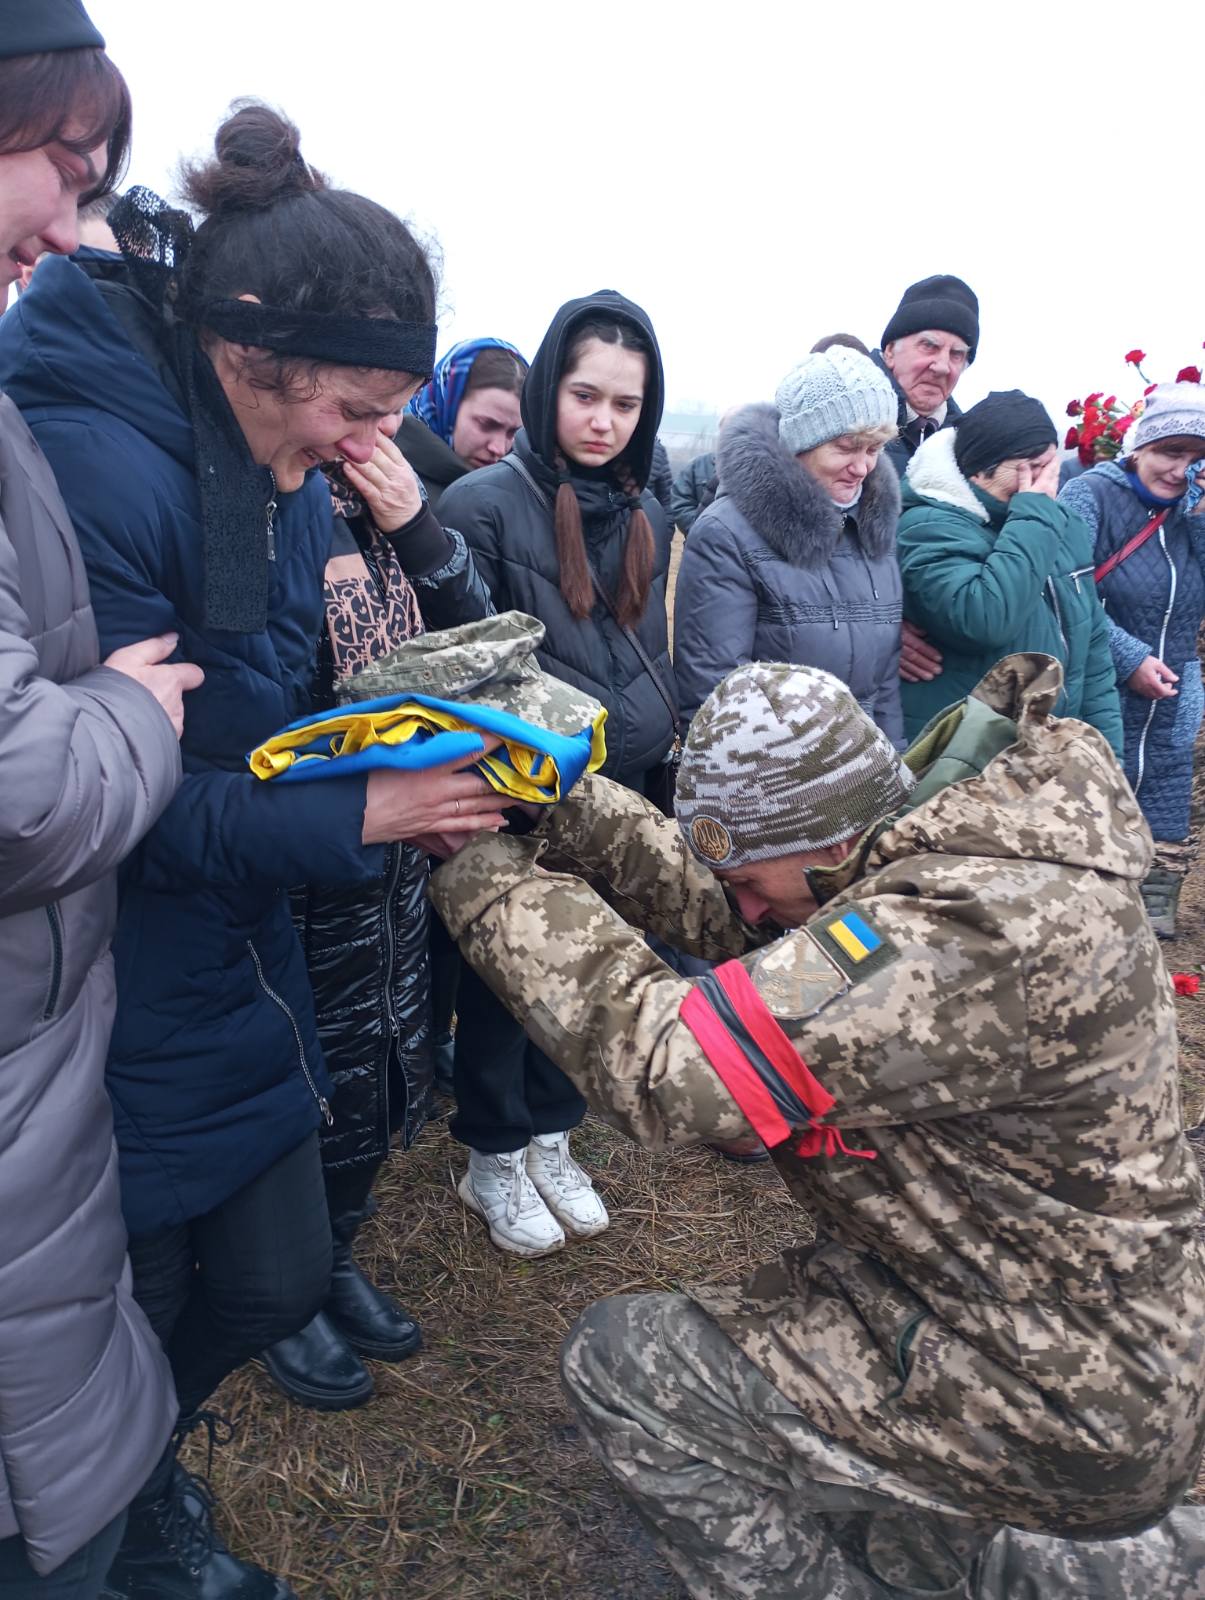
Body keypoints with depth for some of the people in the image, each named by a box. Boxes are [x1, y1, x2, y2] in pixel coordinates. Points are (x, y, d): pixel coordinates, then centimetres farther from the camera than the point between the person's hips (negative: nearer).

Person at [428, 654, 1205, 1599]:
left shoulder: (973, 931, -33)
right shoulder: (967, 838, -4)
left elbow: (665, 1068, -32)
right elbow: (717, 908, 1)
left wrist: (495, 888, -21)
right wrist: (562, 810, -8)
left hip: (1063, 1411, -9)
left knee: (622, 1360, -6)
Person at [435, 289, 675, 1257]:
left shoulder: (645, 516, 9)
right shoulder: (486, 503, -11)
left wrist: (659, 747, 11)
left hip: (617, 797, 6)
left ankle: (551, 1141, 36)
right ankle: (495, 1161, 29)